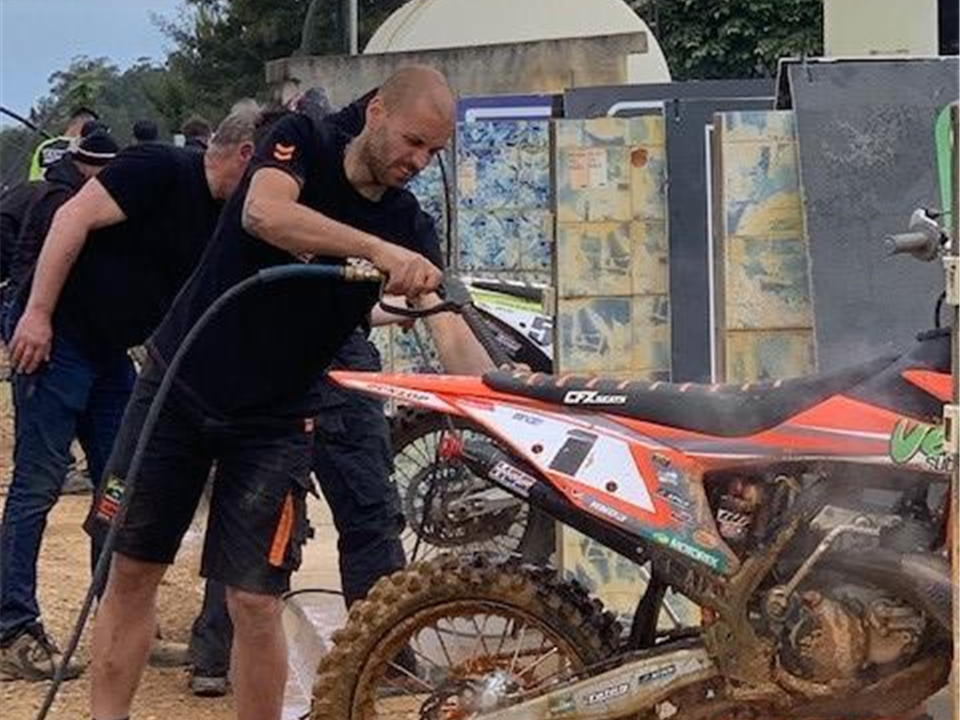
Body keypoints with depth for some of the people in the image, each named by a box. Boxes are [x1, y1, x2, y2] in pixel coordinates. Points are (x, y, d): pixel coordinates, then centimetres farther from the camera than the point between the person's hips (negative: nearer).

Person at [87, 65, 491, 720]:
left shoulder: (410, 230, -2)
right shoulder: (303, 144, -8)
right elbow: (265, 213, -30)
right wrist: (377, 249, -42)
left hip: (276, 420, 1)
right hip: (177, 387, -1)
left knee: (255, 602, -6)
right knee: (132, 572, 3)